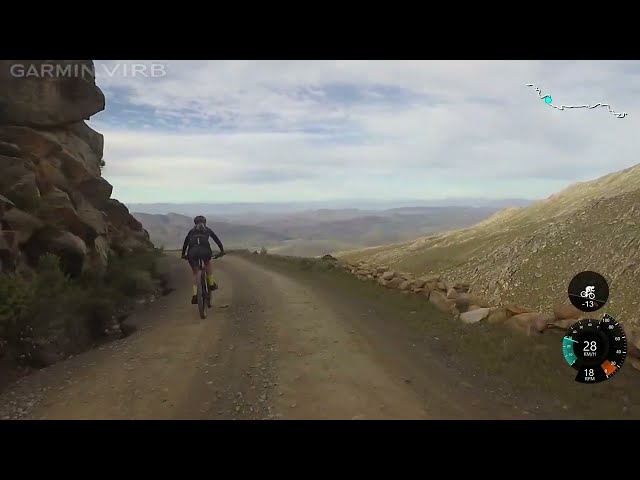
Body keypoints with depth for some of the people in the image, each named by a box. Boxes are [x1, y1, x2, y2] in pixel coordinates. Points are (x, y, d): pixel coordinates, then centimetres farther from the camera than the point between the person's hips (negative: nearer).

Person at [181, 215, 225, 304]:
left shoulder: (192, 231, 30)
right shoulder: (207, 230, 27)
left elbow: (185, 243, 34)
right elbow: (217, 240, 30)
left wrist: (183, 254, 43)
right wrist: (222, 250, 37)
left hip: (192, 252, 1)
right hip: (204, 250, -1)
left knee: (195, 273, 17)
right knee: (208, 264, 32)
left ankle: (195, 295, 8)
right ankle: (211, 284, 28)